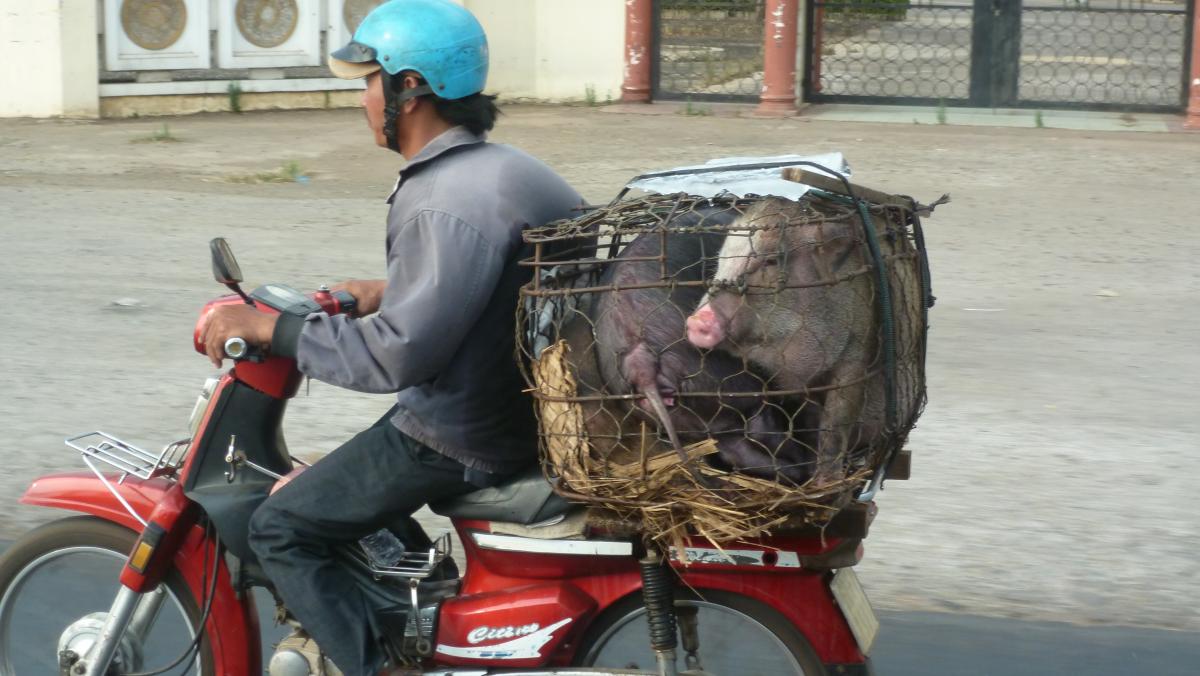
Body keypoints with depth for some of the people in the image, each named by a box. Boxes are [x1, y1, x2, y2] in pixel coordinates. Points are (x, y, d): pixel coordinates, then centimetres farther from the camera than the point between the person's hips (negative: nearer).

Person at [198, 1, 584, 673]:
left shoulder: (446, 206, -25)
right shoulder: (503, 167, 7)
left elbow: (398, 353, -28)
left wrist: (267, 326, -21)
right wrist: (389, 292, 15)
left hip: (459, 436, -10)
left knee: (281, 529, -5)